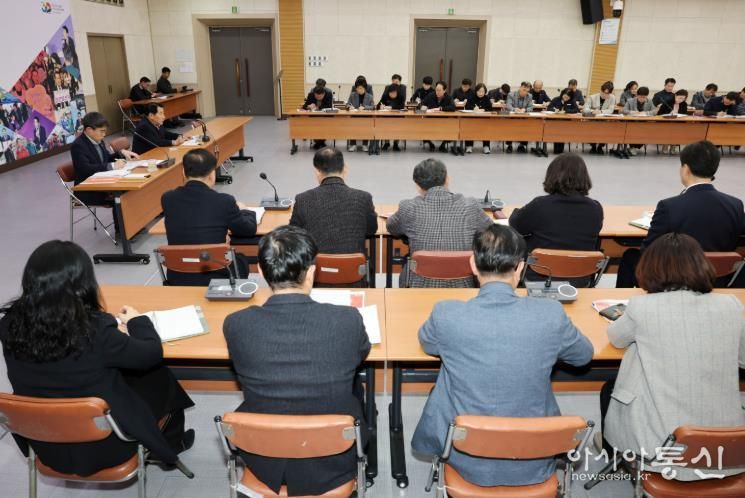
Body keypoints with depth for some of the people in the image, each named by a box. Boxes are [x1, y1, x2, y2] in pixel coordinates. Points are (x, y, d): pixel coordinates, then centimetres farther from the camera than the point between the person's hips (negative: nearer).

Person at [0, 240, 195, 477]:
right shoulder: (95, 330, -32)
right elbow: (152, 354, -16)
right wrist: (138, 321, 3)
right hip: (101, 446, -5)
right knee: (161, 378, 18)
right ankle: (170, 447, 45)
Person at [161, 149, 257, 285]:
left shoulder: (168, 199, -6)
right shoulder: (224, 201, -15)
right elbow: (249, 230, -1)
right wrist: (244, 210, 19)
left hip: (177, 279, 3)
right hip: (215, 278, -3)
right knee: (240, 260, 28)